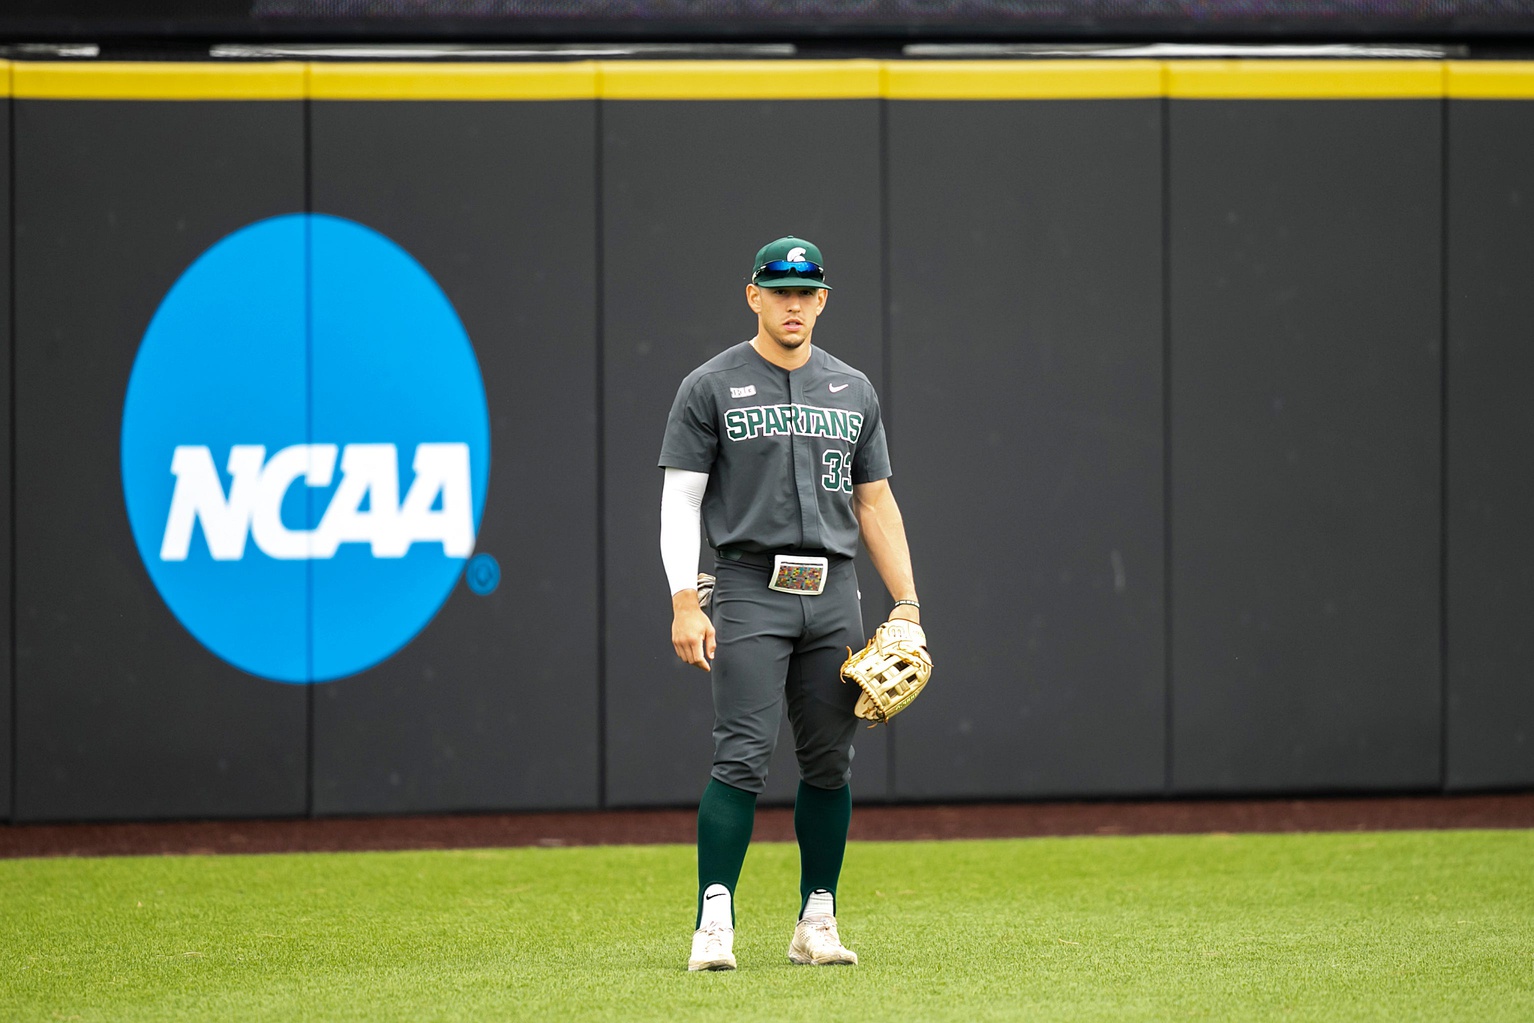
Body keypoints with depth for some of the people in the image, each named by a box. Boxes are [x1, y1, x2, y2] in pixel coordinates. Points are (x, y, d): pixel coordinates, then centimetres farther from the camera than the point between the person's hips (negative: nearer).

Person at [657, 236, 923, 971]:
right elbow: (679, 502, -2)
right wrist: (684, 605, -12)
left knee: (830, 764, 4)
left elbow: (875, 502, 17)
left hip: (834, 593, 4)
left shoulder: (853, 391, 14)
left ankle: (817, 922, 13)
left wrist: (906, 604, 8)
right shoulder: (711, 388, 2)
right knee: (743, 758, -13)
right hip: (751, 590, -4)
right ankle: (714, 923, -14)